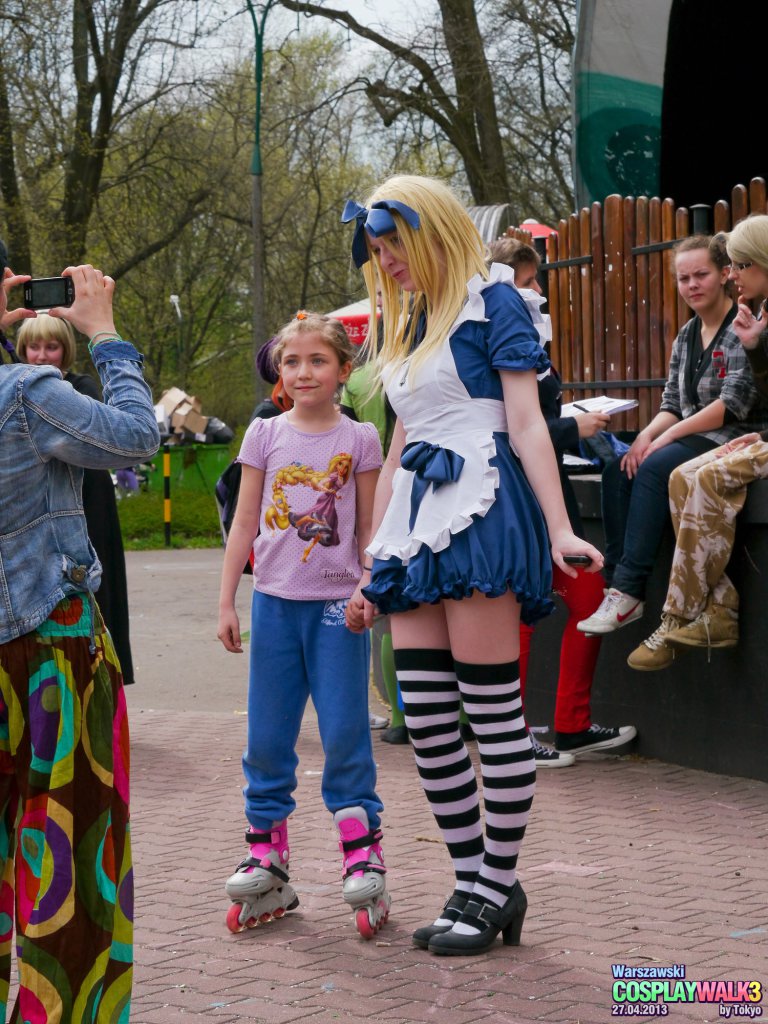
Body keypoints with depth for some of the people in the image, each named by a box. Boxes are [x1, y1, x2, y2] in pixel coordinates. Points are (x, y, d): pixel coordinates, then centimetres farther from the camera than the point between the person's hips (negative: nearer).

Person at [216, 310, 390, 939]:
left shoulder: (359, 439, 2)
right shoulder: (266, 435, 6)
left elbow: (369, 528, 5)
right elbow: (245, 523, 8)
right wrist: (227, 602, 5)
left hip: (337, 603, -2)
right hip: (275, 600, 2)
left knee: (345, 733, -4)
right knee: (267, 738, 5)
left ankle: (364, 860, 3)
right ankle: (267, 862, 13)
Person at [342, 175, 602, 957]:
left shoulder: (491, 301, -1)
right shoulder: (406, 324, 21)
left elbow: (526, 423, -8)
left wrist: (559, 529, -17)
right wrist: (372, 563, 22)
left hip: (480, 511, -8)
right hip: (415, 523, 8)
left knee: (493, 709, -5)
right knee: (425, 717, 2)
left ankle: (498, 886, 3)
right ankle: (474, 883, 12)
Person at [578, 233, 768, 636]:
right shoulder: (685, 337, 15)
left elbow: (734, 403, -17)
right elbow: (673, 404, 13)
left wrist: (668, 437, -18)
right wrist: (646, 435, -10)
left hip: (734, 439, -7)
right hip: (690, 438, 7)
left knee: (654, 468, -31)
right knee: (617, 471, -18)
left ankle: (629, 591, -32)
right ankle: (615, 582, -24)